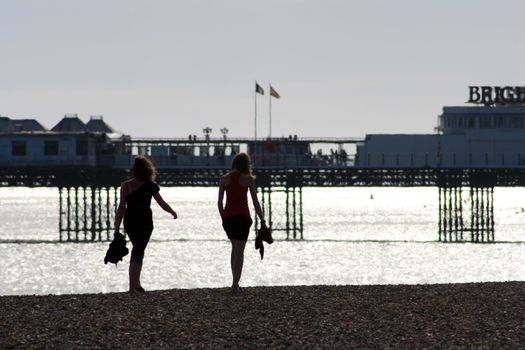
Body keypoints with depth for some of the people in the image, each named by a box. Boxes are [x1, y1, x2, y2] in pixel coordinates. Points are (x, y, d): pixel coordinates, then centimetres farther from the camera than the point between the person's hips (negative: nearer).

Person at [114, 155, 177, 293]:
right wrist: (173, 212, 21)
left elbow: (121, 208, -4)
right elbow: (162, 204, 1)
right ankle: (133, 286, -13)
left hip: (129, 223, 3)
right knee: (138, 252, -2)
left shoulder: (125, 186, -3)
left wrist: (117, 228, -1)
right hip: (144, 223, -3)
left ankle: (136, 284, 23)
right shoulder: (150, 186, -8)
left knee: (138, 249, 20)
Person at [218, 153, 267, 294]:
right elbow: (255, 202, -3)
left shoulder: (224, 179, 4)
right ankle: (235, 285, -10)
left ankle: (235, 282, 23)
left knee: (235, 248, 21)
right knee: (239, 251, -1)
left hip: (227, 216, 4)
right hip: (242, 217, -4)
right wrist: (262, 221, 3)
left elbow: (220, 202, 5)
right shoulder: (248, 179, -4)